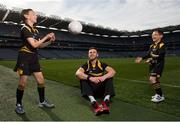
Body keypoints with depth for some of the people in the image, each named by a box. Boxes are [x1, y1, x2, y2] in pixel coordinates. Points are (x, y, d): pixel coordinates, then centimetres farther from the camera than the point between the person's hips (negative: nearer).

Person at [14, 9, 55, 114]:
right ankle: (19, 105, 18)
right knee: (23, 83, -3)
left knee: (41, 81, 6)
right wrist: (46, 37, -14)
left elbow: (40, 45, 14)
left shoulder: (36, 30, 12)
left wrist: (50, 41, 0)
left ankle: (42, 102, 22)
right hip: (25, 58, -7)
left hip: (34, 58, 7)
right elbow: (34, 45, -21)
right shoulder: (25, 29, -12)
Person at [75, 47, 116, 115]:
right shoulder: (85, 66, 0)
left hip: (101, 89, 1)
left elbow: (113, 71, -13)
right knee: (83, 78, -25)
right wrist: (90, 78, -37)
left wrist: (104, 77, -33)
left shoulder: (102, 65, 3)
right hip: (90, 90, -1)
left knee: (109, 77, -18)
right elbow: (77, 73, -21)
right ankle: (93, 102, -47)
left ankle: (106, 100, -40)